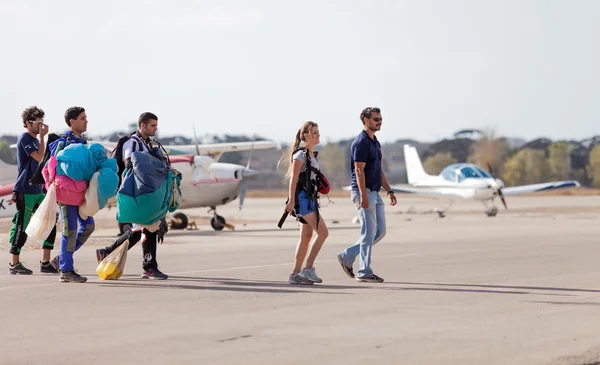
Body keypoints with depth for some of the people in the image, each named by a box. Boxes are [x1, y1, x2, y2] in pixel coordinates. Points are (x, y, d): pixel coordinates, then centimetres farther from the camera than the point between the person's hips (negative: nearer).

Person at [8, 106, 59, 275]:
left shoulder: (35, 140, 17)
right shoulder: (24, 138, -10)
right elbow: (39, 157, -21)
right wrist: (42, 137, -14)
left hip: (37, 191, 9)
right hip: (24, 191, -9)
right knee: (21, 227, -4)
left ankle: (46, 262, 7)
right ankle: (15, 264, 4)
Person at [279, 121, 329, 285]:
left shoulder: (313, 155, 17)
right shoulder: (300, 154, -10)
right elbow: (293, 179, -15)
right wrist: (291, 201, -21)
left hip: (311, 198, 9)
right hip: (303, 197, -9)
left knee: (306, 236, 7)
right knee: (323, 232, -15)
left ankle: (295, 274, 9)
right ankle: (308, 269, -13)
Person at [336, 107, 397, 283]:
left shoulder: (375, 142, 17)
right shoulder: (361, 142, -13)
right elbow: (359, 171, -19)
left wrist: (390, 191, 16)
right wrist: (363, 196, -25)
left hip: (375, 193, 9)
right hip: (364, 191, -9)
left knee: (380, 231, 9)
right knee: (369, 232, -7)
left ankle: (347, 256, 17)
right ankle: (364, 272, -1)